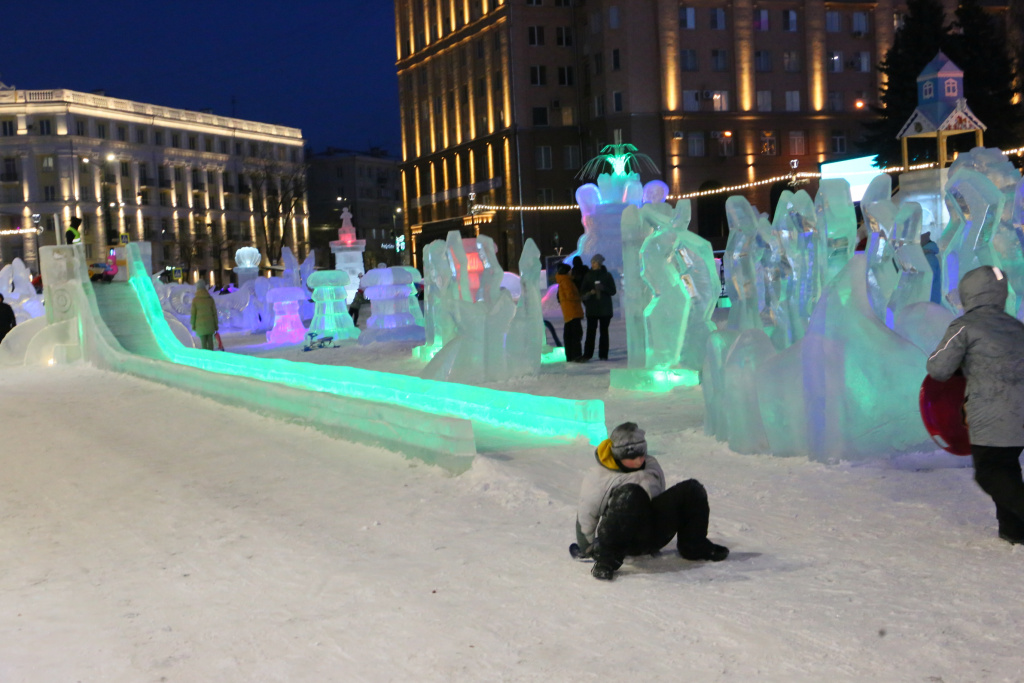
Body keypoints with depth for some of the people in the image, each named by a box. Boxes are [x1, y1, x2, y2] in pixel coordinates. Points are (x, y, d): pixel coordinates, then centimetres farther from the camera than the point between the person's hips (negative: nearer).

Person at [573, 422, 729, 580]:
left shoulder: (651, 466, 11)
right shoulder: (597, 476, -5)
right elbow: (586, 515, 1)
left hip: (651, 536, 6)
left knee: (691, 490, -6)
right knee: (631, 494, -39)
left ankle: (694, 545, 11)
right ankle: (606, 559, -33)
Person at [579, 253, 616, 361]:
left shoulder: (607, 276, 5)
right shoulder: (588, 276, 8)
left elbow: (613, 291, 3)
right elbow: (582, 292, 5)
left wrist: (603, 288, -15)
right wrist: (590, 292, -16)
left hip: (605, 308, 0)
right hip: (592, 308, 0)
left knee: (604, 331, 2)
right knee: (590, 331, -6)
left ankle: (603, 355, 4)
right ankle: (587, 354, -4)